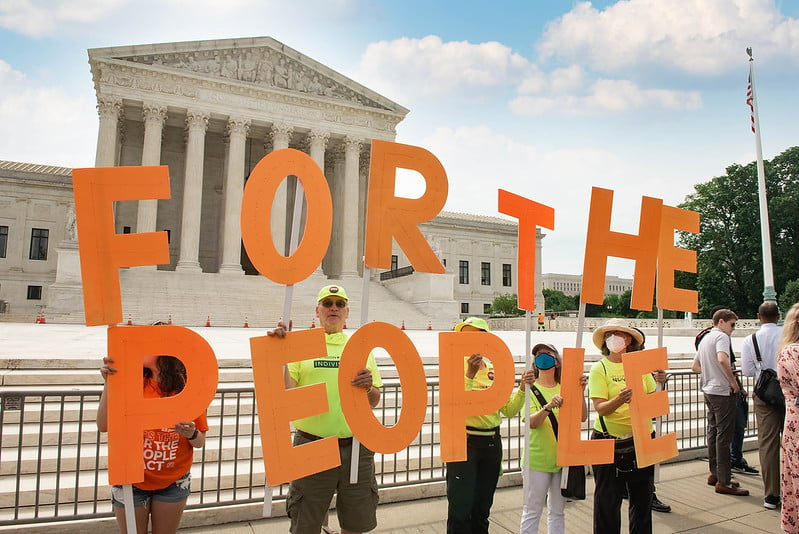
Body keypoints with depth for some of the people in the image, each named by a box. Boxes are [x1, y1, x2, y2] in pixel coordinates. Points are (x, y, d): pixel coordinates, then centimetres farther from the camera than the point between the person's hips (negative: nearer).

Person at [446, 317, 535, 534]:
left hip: (491, 442, 5)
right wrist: (469, 374, -29)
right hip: (464, 442, -5)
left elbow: (509, 411, 5)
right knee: (461, 508, -1)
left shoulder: (494, 371, 7)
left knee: (482, 508, 17)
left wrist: (522, 388, -9)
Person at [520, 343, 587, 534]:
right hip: (538, 458, -3)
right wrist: (548, 407, -33)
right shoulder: (530, 389, -5)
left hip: (563, 457, 4)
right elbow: (532, 423, -16)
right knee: (532, 512, 4)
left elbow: (583, 417, -3)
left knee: (557, 512, 15)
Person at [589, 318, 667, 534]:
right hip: (609, 441, -4)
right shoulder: (599, 368, -6)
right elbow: (600, 409, -14)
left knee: (643, 497, 15)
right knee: (608, 500, 4)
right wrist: (619, 400, -32)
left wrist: (660, 383, -10)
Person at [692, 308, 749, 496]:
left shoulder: (704, 338, 17)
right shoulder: (721, 336, -11)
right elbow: (722, 360, -30)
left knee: (713, 432, 15)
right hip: (722, 392, -9)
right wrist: (733, 381, -18)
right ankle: (723, 482, 0)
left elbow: (695, 367, 22)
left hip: (708, 391, 9)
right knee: (723, 436, -5)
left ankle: (714, 474, 24)